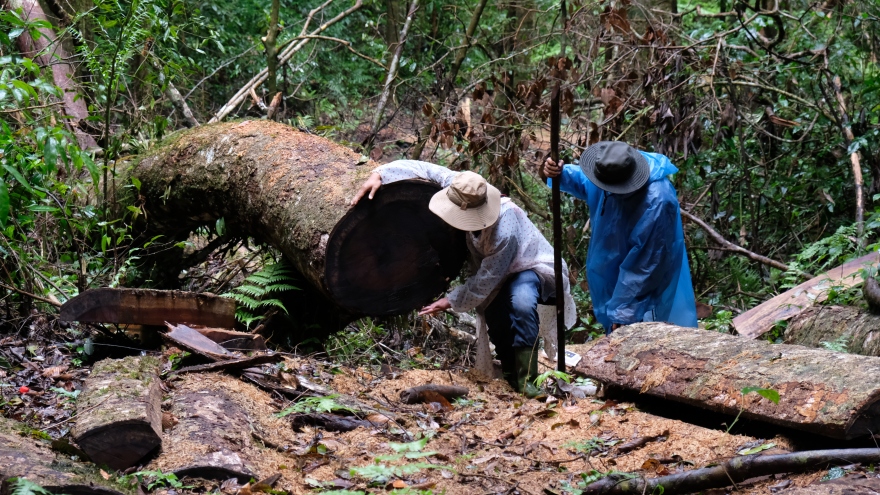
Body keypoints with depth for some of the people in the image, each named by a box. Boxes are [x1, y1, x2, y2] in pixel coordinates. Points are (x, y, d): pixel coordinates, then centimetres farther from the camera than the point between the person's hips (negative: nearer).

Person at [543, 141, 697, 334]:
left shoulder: (657, 204, -36)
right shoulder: (614, 169, -14)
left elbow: (645, 264, -29)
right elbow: (584, 181, 9)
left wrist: (623, 313, -22)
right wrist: (559, 174, -15)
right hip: (614, 273, 8)